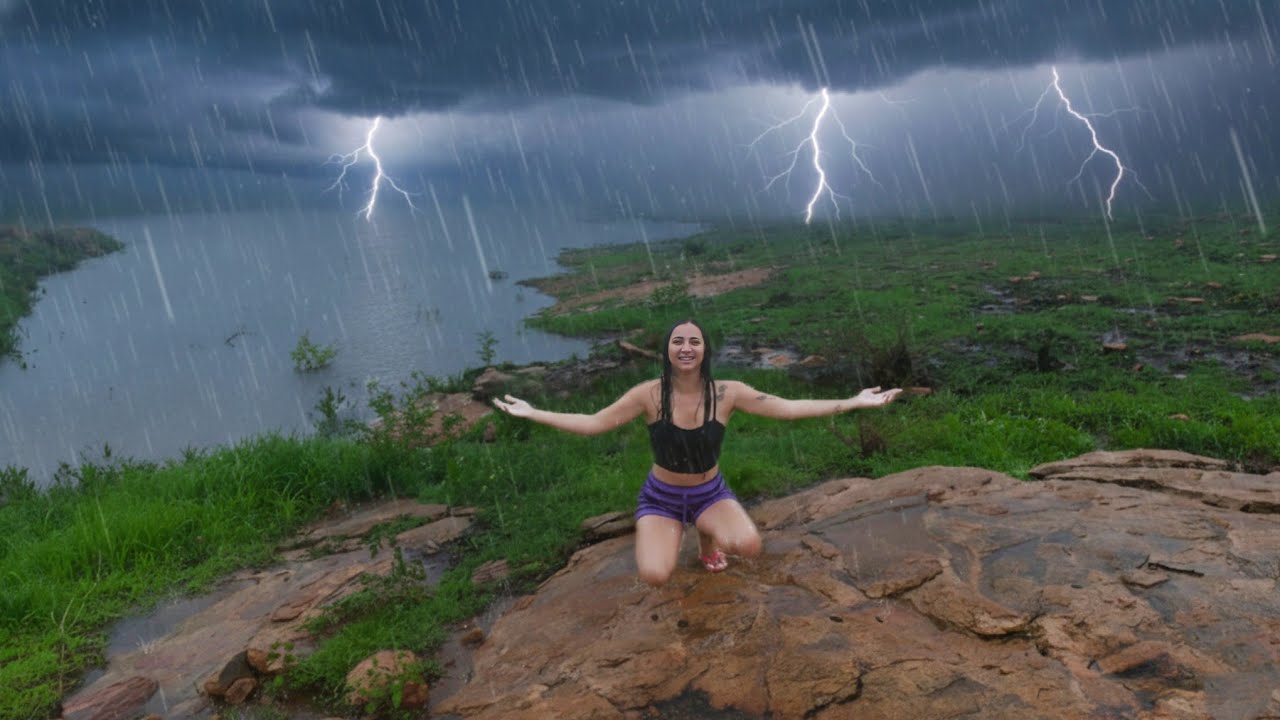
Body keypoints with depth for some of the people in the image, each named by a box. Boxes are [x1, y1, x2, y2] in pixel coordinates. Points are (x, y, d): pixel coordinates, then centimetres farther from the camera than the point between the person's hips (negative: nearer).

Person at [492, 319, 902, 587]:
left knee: (749, 546, -29)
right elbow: (593, 424, -11)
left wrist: (854, 403, -16)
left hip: (711, 494, 1)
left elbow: (788, 409, -12)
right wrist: (531, 413, -16)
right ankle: (671, 536, 15)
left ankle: (707, 537, 12)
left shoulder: (727, 393, -14)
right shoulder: (649, 394, -17)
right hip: (661, 497, -1)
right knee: (654, 576, -26)